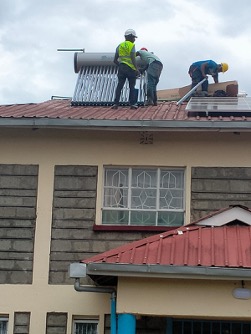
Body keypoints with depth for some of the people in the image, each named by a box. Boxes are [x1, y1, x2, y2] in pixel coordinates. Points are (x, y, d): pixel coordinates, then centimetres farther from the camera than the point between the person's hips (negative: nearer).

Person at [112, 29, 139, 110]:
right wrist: (136, 69, -14)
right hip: (131, 68, -4)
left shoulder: (119, 46, 13)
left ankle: (116, 103, -6)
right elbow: (133, 58, -15)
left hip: (121, 68, 4)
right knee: (132, 87, 5)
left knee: (119, 86, 2)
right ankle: (132, 104, 0)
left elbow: (115, 60, 13)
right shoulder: (131, 45, -3)